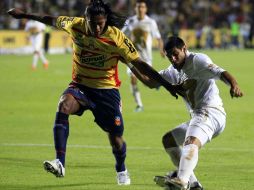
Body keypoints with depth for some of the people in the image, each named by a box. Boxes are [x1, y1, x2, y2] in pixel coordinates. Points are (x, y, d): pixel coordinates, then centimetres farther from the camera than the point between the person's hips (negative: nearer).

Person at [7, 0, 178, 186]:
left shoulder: (117, 38, -20)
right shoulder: (76, 25, -12)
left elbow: (139, 64, -15)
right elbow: (51, 20, 7)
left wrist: (167, 85, -17)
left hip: (107, 89, -2)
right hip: (80, 85, 2)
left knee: (116, 138, -1)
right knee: (64, 105, -31)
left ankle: (121, 171, 35)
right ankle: (60, 163, -37)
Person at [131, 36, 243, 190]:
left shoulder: (197, 60, -5)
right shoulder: (174, 71, 21)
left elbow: (220, 72, -20)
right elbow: (151, 82, 25)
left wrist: (234, 85, -41)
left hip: (210, 113, -10)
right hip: (198, 116, 10)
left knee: (191, 143, -34)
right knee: (168, 139, 22)